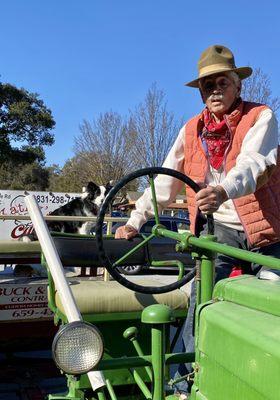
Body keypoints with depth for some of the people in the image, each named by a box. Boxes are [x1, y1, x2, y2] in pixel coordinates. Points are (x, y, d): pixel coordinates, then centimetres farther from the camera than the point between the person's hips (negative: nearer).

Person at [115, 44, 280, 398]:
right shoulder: (192, 130, 13)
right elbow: (165, 182, 13)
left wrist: (223, 190, -40)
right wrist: (135, 221, 6)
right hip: (219, 229, 2)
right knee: (201, 306, -10)